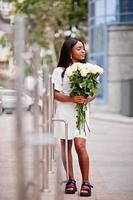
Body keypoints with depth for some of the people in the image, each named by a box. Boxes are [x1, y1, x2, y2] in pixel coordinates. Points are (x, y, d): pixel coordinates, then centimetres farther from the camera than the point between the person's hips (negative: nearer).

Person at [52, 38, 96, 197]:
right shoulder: (59, 71, 3)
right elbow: (55, 94, -2)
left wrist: (88, 99, -10)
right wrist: (72, 99, -18)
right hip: (64, 111, 0)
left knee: (80, 145, -12)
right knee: (66, 146, 4)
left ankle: (86, 182, -5)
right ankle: (71, 180, 14)